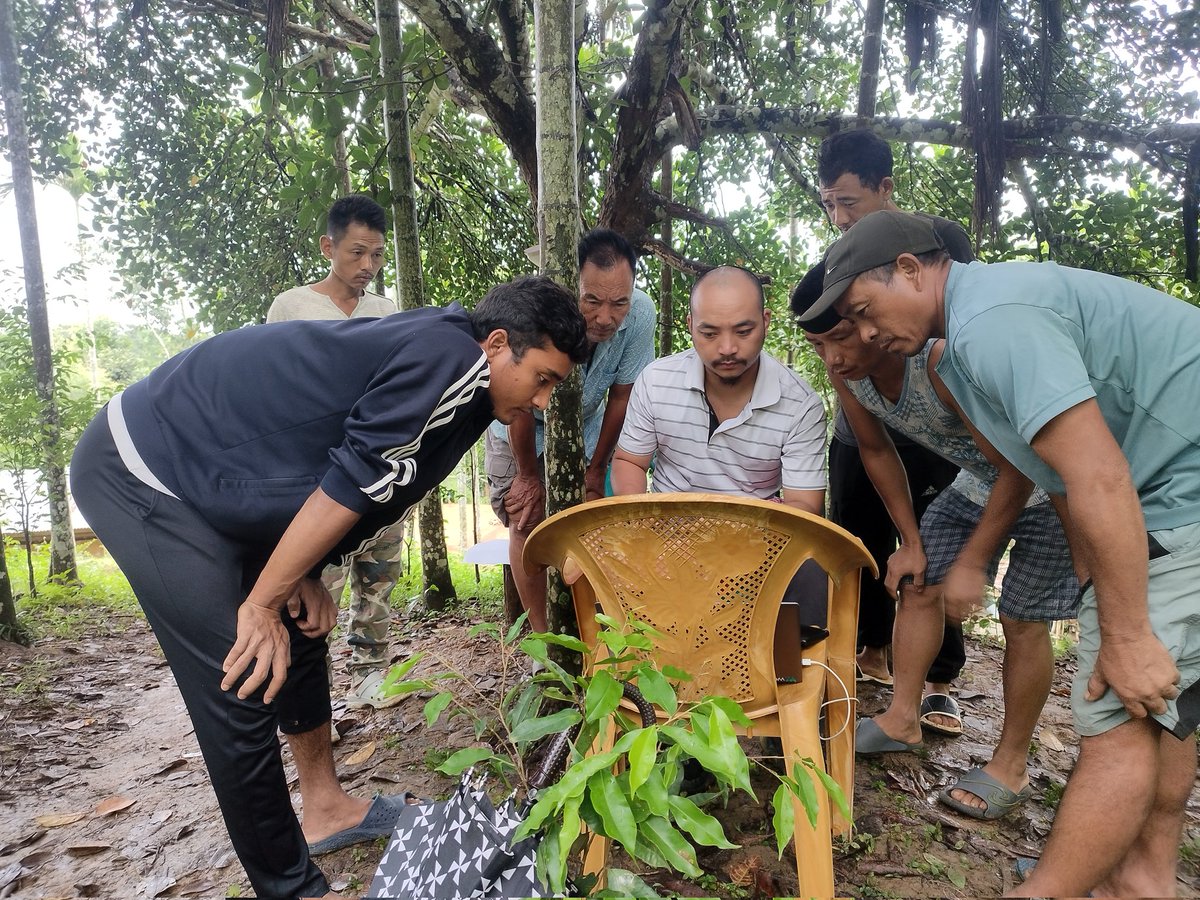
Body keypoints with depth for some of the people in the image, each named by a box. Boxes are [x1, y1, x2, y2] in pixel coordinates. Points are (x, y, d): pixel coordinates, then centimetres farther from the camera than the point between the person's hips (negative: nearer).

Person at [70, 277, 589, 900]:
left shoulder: (423, 355, 7)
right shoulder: (453, 355, -22)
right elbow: (350, 483, -24)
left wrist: (303, 579, 0)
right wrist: (262, 604, -16)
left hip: (206, 468, 10)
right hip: (140, 471, -10)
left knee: (299, 637, 14)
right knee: (244, 685, -9)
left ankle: (326, 809, 30)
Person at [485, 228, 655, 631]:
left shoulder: (640, 314, -30)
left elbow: (621, 396, -15)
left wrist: (596, 468, -5)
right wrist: (528, 475, -12)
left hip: (585, 423, 2)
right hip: (519, 425, -2)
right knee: (528, 522, -8)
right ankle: (542, 636, 6)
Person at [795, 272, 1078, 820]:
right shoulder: (846, 373, -15)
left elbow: (1019, 468, -29)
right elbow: (877, 452, 1)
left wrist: (972, 562, -23)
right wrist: (912, 541, 3)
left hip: (1044, 483, -7)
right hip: (977, 481, 7)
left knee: (1022, 622, -4)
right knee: (916, 584, 4)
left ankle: (1011, 765, 14)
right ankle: (903, 719, 19)